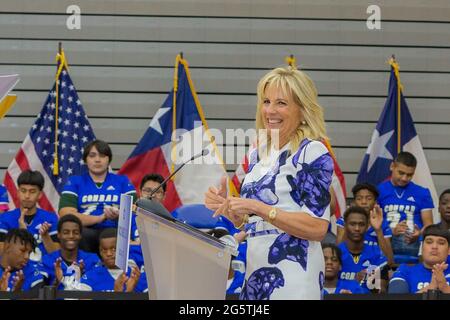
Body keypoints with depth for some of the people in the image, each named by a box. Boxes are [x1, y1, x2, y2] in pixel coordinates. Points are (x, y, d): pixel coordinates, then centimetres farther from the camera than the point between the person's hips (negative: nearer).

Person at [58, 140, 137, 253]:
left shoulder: (122, 181, 20)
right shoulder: (74, 182, 16)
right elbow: (66, 216, 0)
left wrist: (119, 216, -17)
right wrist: (100, 218, -11)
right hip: (85, 234, 0)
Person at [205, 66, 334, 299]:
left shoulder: (312, 152, -9)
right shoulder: (258, 154, 12)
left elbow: (317, 228, -17)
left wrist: (259, 208, -19)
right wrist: (227, 208, -1)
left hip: (291, 277, -7)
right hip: (257, 271, 7)